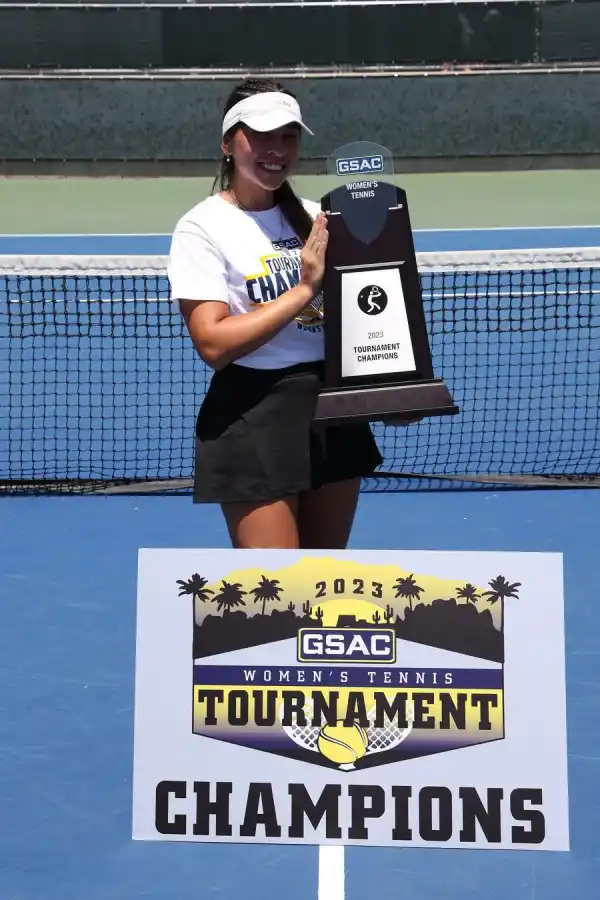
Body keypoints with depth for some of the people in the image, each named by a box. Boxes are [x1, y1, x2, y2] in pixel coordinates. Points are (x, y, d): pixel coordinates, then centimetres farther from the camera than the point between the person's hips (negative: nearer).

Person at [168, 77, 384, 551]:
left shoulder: (316, 217, 9)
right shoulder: (203, 227, -8)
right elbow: (214, 343, -17)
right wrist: (303, 289, -18)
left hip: (333, 406, 6)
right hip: (254, 418, -6)